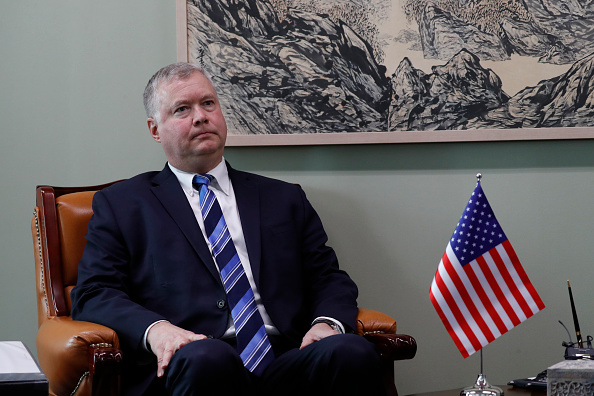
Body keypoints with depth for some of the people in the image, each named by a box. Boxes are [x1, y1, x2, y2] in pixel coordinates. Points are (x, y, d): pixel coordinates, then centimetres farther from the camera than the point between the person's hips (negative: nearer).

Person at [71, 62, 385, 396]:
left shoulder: (285, 199, 26)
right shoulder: (120, 204, 17)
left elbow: (329, 279, 22)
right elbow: (93, 294, 7)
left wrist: (327, 323, -3)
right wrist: (154, 329, -15)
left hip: (284, 364, 2)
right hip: (186, 367, -2)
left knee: (354, 352, -31)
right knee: (207, 358, -39)